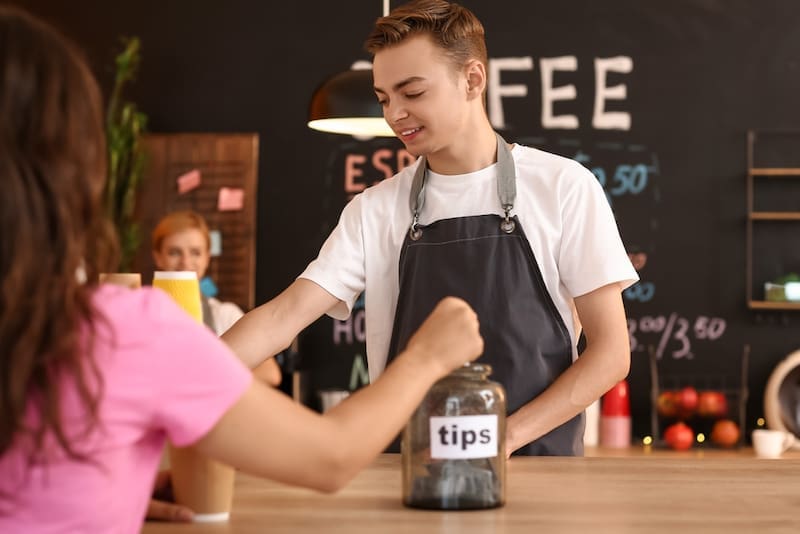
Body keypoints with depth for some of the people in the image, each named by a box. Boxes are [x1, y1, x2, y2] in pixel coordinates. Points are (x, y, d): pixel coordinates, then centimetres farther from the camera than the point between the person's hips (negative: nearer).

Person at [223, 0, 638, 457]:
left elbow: (611, 351, -1)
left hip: (536, 460, -1)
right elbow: (285, 317, 1)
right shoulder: (375, 210, 6)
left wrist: (505, 438, -11)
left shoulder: (562, 187, -1)